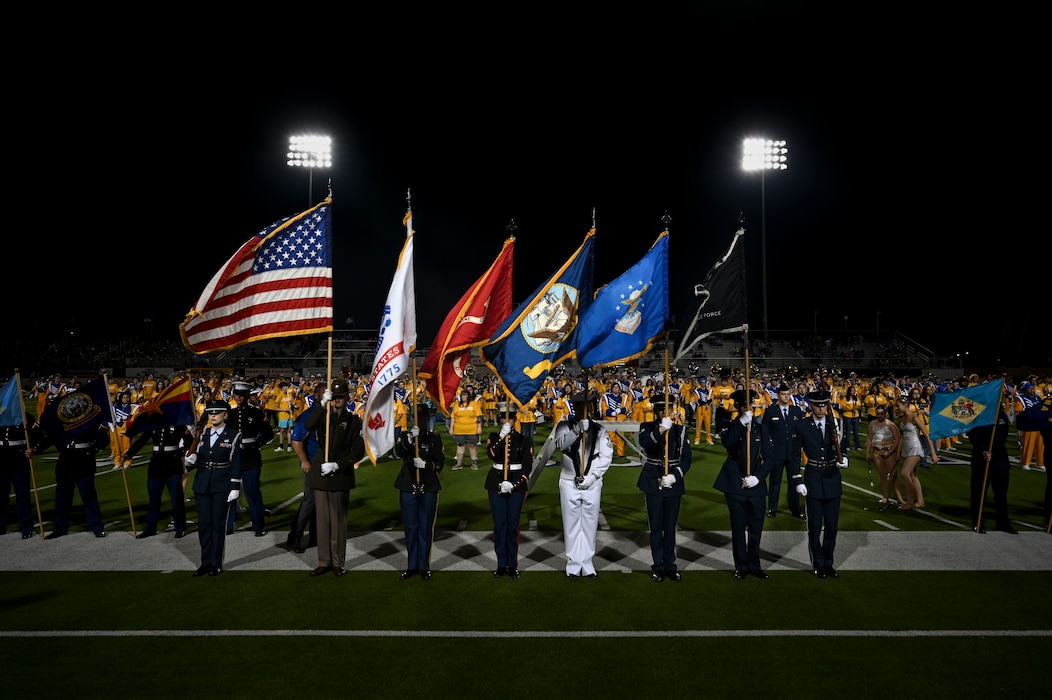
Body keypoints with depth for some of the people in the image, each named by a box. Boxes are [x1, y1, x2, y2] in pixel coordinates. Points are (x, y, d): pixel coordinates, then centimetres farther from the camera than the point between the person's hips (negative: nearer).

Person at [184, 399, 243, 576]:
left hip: (222, 486, -4)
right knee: (204, 524, 8)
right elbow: (195, 459, 11)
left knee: (218, 524, 3)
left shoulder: (233, 435, -5)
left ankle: (216, 563, 13)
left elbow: (236, 464, -7)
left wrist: (235, 488, -11)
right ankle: (205, 562, 19)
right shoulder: (202, 434, 8)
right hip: (202, 485, 4)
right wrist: (190, 460, -13)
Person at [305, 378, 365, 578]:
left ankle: (338, 563, 16)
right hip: (320, 474, 2)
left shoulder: (353, 420, 0)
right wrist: (323, 405, -25)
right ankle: (324, 561, 20)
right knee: (322, 519, 9)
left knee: (338, 520, 5)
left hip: (341, 476, -2)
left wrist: (337, 465, -15)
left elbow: (358, 451, -5)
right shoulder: (324, 416, 5)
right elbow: (307, 426, -17)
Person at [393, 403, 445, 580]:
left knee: (425, 529, 4)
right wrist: (409, 439, -35)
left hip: (428, 488, -1)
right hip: (408, 488, 1)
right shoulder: (404, 436, 3)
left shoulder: (435, 438, 3)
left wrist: (425, 464, -20)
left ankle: (424, 566, 14)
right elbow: (398, 453, -18)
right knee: (410, 528, 8)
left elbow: (440, 463, -2)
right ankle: (412, 565, 19)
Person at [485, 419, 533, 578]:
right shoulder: (494, 437, 5)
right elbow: (491, 454, -16)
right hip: (496, 484, 1)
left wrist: (514, 484, -12)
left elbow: (528, 465, -3)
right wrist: (502, 435, -20)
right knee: (499, 524, 3)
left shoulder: (524, 440, 2)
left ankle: (512, 565, 13)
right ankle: (501, 564, 12)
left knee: (513, 524, 3)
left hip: (517, 485, -1)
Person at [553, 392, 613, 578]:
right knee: (572, 524, 5)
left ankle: (587, 563, 18)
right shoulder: (565, 426, -1)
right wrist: (578, 430, -36)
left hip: (592, 484, 1)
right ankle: (573, 563, 15)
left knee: (590, 524, 7)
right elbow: (560, 444, -21)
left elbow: (607, 456, -4)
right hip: (569, 482, -1)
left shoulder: (599, 429, 2)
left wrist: (591, 476, -12)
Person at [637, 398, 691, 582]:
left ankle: (670, 565, 22)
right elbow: (644, 443, -23)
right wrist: (661, 429, -35)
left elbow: (686, 457, 2)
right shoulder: (647, 427, -1)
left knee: (671, 527, 10)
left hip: (674, 483, 2)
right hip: (653, 483, -1)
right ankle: (658, 567, 15)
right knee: (656, 527, 5)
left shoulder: (680, 430, 4)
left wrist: (675, 476, -11)